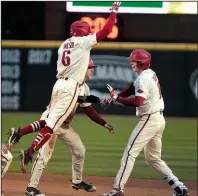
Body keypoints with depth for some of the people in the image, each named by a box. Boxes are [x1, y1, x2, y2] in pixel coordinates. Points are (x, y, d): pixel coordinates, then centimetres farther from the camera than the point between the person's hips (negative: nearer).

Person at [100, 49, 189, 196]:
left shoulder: (143, 78, -17)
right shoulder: (150, 74, 14)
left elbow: (138, 102, -28)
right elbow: (131, 89, 16)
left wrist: (117, 98, -18)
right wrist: (113, 98, 3)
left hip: (149, 120, -10)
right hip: (159, 119, 10)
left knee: (130, 153, -9)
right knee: (153, 158, 17)